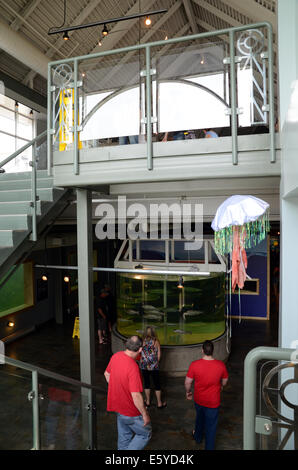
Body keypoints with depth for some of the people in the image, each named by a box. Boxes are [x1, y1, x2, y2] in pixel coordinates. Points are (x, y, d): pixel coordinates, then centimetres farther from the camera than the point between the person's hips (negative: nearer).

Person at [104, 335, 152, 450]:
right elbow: (136, 396, -32)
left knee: (124, 436, 27)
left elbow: (107, 374, 8)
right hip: (131, 412, -7)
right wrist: (145, 414, -18)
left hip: (118, 406, 8)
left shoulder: (115, 356, -10)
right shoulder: (133, 367, -34)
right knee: (145, 434, 16)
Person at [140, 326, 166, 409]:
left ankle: (147, 402, 28)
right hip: (154, 366, -2)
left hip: (144, 366, 2)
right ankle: (159, 403, 22)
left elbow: (140, 354, -2)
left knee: (146, 383, 16)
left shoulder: (142, 341, -7)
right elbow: (158, 355, -4)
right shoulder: (156, 342, -10)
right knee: (157, 384, 11)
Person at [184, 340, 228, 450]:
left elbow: (187, 382, -11)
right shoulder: (221, 365, -21)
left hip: (198, 399, 2)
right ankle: (209, 447, 32)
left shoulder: (194, 364, -23)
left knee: (200, 418, 30)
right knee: (211, 425, 18)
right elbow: (224, 381, -2)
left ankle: (198, 437, 54)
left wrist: (188, 392, 10)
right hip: (213, 401, -2)